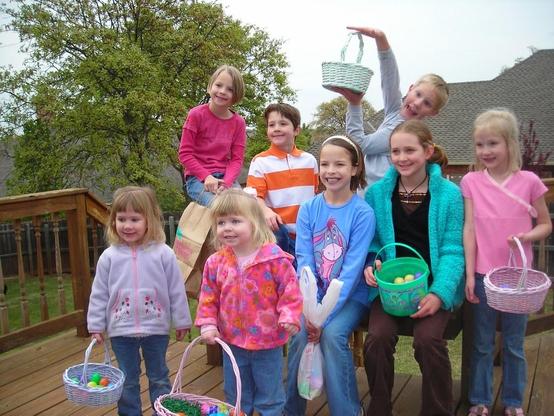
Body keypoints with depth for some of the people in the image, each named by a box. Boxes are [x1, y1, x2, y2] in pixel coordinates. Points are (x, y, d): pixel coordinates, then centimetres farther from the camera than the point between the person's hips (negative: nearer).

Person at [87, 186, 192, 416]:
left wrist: (182, 321, 0)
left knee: (159, 379, 16)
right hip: (121, 330, 1)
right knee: (127, 382, 17)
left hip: (156, 328, -1)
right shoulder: (109, 256, -6)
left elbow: (176, 290, -4)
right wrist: (96, 326, 3)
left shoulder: (163, 253, -10)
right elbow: (99, 294, 1)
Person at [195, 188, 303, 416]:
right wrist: (208, 324, -4)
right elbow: (208, 297, 5)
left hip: (268, 342, -3)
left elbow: (290, 291, -11)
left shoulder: (275, 258, -16)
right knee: (235, 397, 21)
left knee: (270, 398, 14)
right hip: (232, 341, 4)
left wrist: (289, 316, -23)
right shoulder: (216, 262, -4)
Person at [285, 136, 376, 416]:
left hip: (350, 296, -2)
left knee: (332, 334, -26)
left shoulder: (363, 213, -11)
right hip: (314, 294, 3)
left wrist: (326, 314, -22)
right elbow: (304, 262, -7)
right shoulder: (308, 209, -1)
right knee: (299, 333, -20)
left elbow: (352, 269, -16)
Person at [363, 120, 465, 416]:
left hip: (432, 286, -1)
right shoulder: (377, 192, 5)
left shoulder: (448, 193, -1)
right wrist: (370, 266, -13)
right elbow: (370, 243, 8)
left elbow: (452, 250, -5)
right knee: (377, 338, -22)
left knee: (428, 339, -25)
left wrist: (439, 293, -17)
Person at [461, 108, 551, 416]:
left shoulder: (529, 182, -5)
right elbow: (469, 228, -4)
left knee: (514, 345, 14)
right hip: (483, 275, 0)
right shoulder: (470, 181, -3)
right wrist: (469, 274, -7)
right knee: (482, 344, 13)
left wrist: (528, 236, -17)